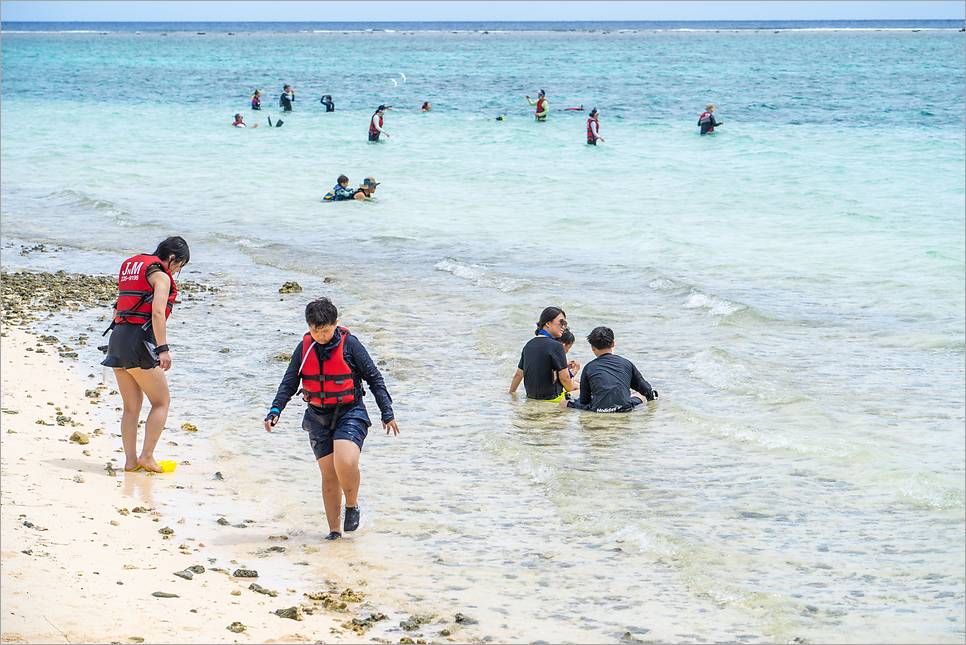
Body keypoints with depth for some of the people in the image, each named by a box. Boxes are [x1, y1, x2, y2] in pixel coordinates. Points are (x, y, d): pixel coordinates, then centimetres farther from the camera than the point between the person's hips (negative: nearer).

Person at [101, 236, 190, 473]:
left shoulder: (129, 266, 21)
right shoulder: (161, 275, -5)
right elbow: (158, 313, -18)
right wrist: (163, 349, -21)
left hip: (118, 337, 8)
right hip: (139, 340, -8)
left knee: (132, 406, 13)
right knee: (162, 401, 3)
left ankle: (130, 460, 11)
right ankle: (146, 457, 0)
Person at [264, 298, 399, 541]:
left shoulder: (349, 344, -8)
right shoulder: (304, 348, 1)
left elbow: (374, 378, -1)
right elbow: (289, 383, 8)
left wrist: (387, 413, -1)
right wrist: (275, 410, -7)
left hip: (349, 412, -4)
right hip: (318, 416, 4)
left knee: (345, 463, -25)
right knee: (328, 473, 2)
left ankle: (352, 505, 3)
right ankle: (334, 529, 11)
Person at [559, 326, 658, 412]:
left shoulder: (589, 367, 6)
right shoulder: (626, 363, 11)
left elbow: (584, 401, 8)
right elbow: (647, 390, 14)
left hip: (599, 409, -5)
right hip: (625, 409, 5)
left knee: (563, 402, 14)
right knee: (640, 396, 39)